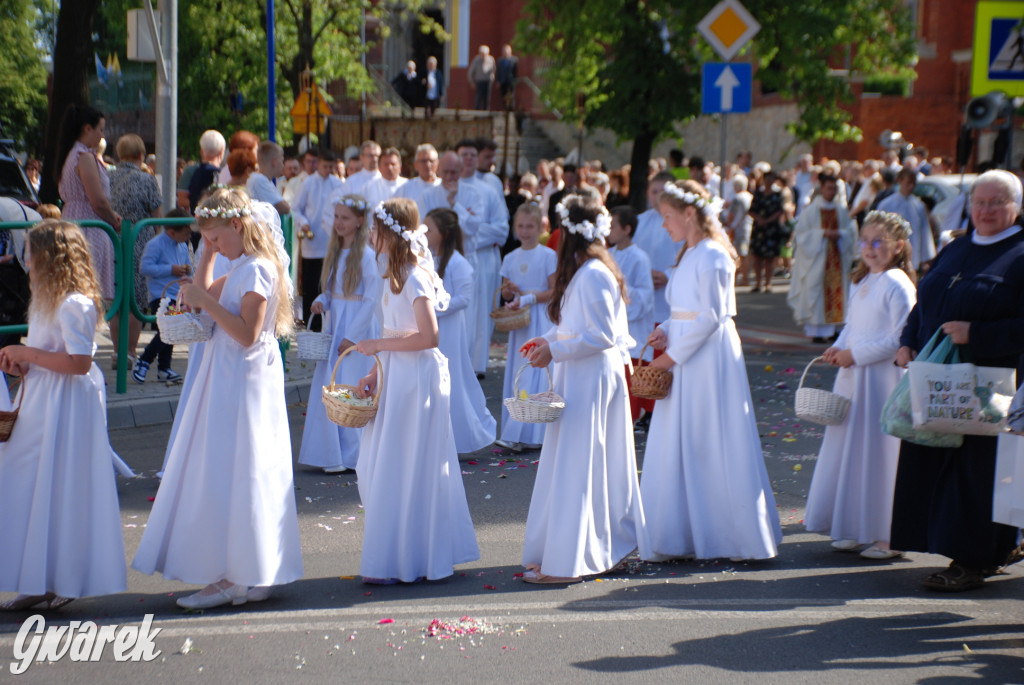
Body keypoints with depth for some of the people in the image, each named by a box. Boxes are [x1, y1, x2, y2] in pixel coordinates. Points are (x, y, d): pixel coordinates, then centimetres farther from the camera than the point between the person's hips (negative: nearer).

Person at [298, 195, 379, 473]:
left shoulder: (365, 255, -10)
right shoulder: (335, 252, 12)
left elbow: (371, 299, -12)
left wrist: (352, 335, -15)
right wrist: (321, 302, -5)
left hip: (357, 327, -7)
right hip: (333, 325, 7)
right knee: (327, 386, 5)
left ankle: (350, 456, 3)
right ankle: (331, 452, 14)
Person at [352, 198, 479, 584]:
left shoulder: (415, 278, -16)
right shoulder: (394, 276, 12)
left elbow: (428, 337, -24)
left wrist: (377, 345, -17)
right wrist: (374, 375, 10)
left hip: (418, 380, -10)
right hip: (396, 379, 10)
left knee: (405, 470, -1)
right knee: (377, 466, 12)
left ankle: (402, 563, 9)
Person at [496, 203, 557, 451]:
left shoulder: (548, 256, -5)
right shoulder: (510, 258, 11)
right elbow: (505, 294, 16)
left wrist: (529, 298, -16)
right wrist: (509, 291, -6)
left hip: (541, 321, -6)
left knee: (533, 377, -9)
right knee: (516, 373, 4)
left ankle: (521, 434, -10)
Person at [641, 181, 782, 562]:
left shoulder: (711, 256, -14)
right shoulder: (689, 254, 14)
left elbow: (710, 317, -17)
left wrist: (673, 355, -14)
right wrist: (666, 332, 1)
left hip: (710, 358, -9)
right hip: (687, 360, 9)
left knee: (711, 445, -3)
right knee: (678, 446, 9)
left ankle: (741, 538, 8)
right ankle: (682, 537, 15)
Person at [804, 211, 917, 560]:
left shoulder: (897, 285, -13)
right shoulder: (860, 283, 13)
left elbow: (899, 340, -17)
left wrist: (856, 354, -15)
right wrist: (838, 348, 4)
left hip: (884, 378, -8)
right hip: (854, 375, 8)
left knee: (880, 451, -5)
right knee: (851, 450, 11)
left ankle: (888, 536, 4)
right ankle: (856, 529, 21)